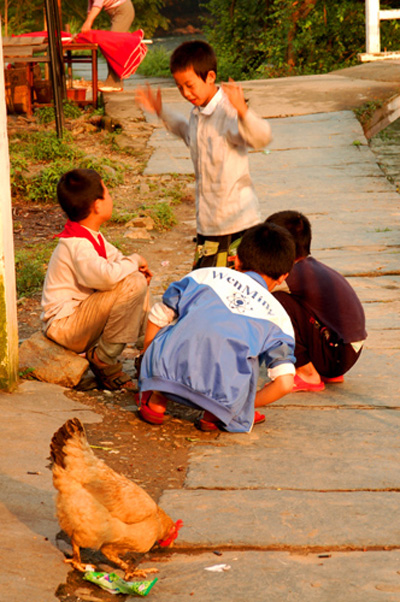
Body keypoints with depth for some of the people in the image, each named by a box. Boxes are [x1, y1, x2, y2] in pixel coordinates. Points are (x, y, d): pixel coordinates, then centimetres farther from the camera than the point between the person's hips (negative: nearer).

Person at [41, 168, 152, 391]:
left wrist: (137, 266, 0)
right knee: (131, 284, -27)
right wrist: (134, 261, -22)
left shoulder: (91, 237, 7)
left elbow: (114, 257, 23)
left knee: (138, 278, 14)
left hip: (82, 310, 11)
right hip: (64, 326, -11)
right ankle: (103, 360, -15)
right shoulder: (77, 245, -25)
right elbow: (106, 275, -43)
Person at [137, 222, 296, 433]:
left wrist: (148, 364, 39)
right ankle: (214, 415, 15)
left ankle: (155, 401, 26)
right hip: (223, 397, -1)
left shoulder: (205, 275, 21)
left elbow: (157, 319, 23)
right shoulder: (279, 318, 17)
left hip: (166, 373, 1)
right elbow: (285, 383, 6)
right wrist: (247, 405, 24)